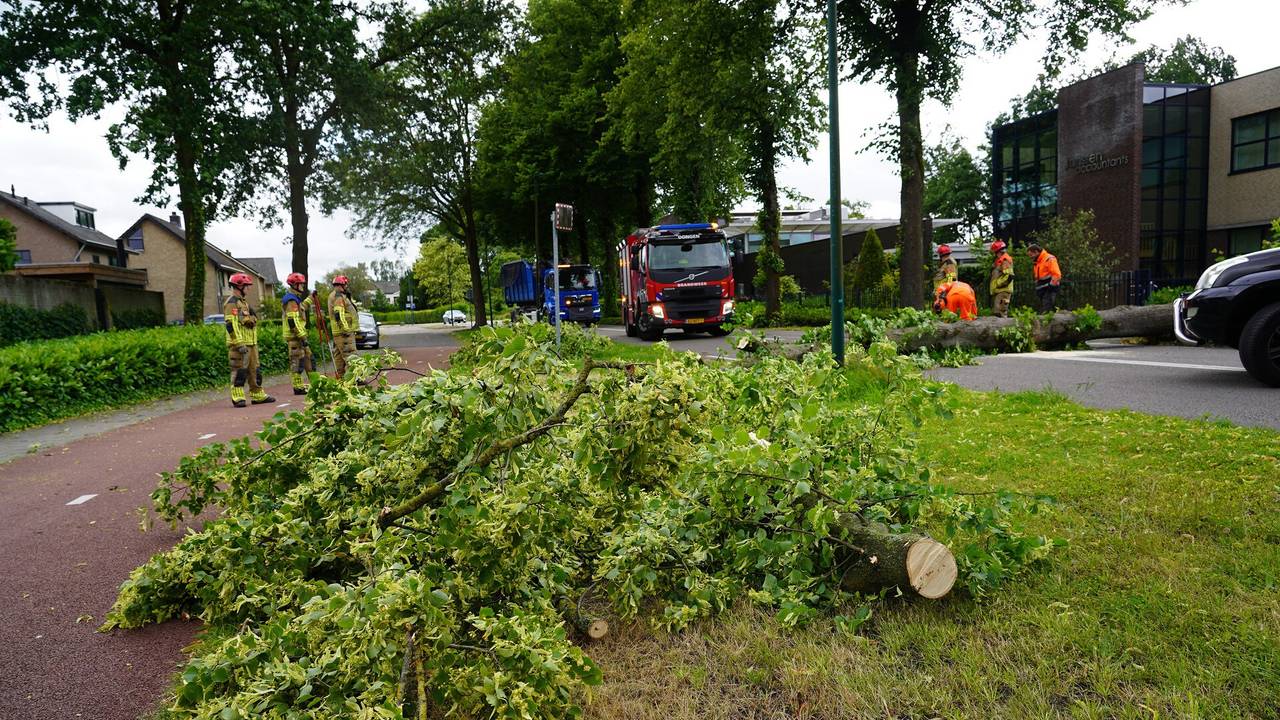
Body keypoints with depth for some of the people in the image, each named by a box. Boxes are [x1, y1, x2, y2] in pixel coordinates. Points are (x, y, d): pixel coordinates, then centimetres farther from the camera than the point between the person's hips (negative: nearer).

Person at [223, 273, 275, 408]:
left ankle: (258, 395, 20)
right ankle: (237, 398, -2)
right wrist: (239, 343, -24)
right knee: (239, 371, -6)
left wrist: (254, 343, 25)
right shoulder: (232, 303, -12)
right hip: (239, 344, -10)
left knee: (255, 370, 13)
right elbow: (231, 325, -20)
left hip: (251, 343, 10)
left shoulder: (243, 301, 20)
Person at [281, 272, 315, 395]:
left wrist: (311, 298, 40)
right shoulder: (291, 301, -17)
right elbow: (293, 322, -23)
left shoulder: (295, 299, 16)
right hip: (295, 336, -10)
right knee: (297, 361, -6)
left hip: (299, 335, 10)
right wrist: (302, 337, -23)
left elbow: (302, 307, 39)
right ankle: (298, 387, -2)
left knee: (308, 358, 15)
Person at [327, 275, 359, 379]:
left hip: (337, 332, 11)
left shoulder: (333, 296, 20)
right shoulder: (339, 297, -14)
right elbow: (339, 315, -22)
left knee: (339, 355, 13)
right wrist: (346, 328, -23)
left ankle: (339, 377, 19)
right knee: (350, 355, -13)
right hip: (344, 331, -11)